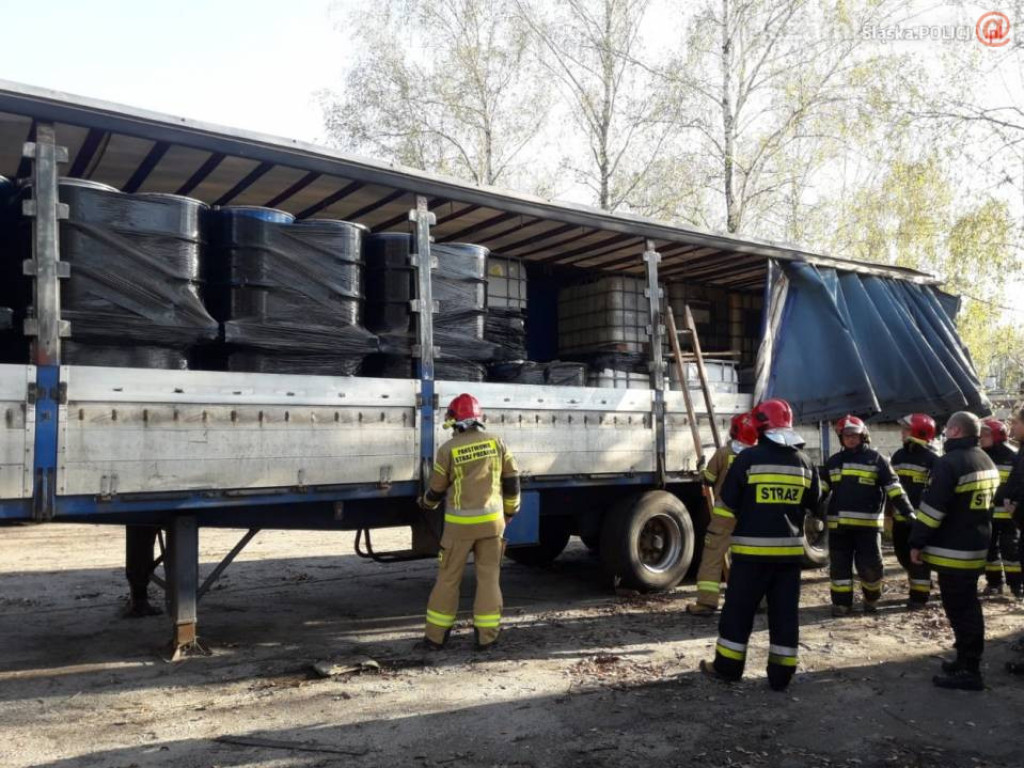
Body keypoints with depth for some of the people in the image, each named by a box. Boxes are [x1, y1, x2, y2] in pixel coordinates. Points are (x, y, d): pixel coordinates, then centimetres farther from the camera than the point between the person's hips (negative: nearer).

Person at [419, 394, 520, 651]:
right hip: (491, 520, 2)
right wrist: (510, 510, 17)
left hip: (459, 523, -2)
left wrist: (426, 503, 24)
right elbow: (512, 479, 3)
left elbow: (437, 489, 2)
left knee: (448, 578, 8)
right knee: (488, 577, 9)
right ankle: (486, 636, 11)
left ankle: (435, 636, 15)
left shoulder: (448, 449, -7)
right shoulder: (496, 443, -1)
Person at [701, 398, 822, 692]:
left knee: (739, 609, 7)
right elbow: (813, 505, 15)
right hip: (790, 549, 4)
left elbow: (727, 503, -5)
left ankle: (727, 667, 16)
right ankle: (781, 673, 16)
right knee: (785, 612, 11)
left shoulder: (749, 458, -10)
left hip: (752, 547, -4)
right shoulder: (804, 461, 4)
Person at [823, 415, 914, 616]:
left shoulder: (876, 459, 3)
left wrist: (908, 512, -7)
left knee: (870, 565, 0)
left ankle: (871, 599, 24)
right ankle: (841, 603, 16)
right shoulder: (833, 462, 14)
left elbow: (893, 488, -1)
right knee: (839, 565, 5)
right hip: (838, 523, 3)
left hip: (868, 522, -3)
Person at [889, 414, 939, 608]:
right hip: (900, 517, 7)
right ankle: (920, 587, 32)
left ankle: (920, 595, 9)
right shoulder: (898, 456, 13)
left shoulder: (931, 459, -8)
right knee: (903, 555, 14)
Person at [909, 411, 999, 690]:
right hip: (978, 547, 9)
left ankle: (968, 671, 1)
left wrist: (917, 543, -13)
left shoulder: (949, 462, -19)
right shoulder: (987, 461, 12)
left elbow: (932, 509, -21)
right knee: (968, 605, 18)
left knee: (959, 609, -3)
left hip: (953, 550, -9)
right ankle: (968, 661, 27)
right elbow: (989, 503, 21)